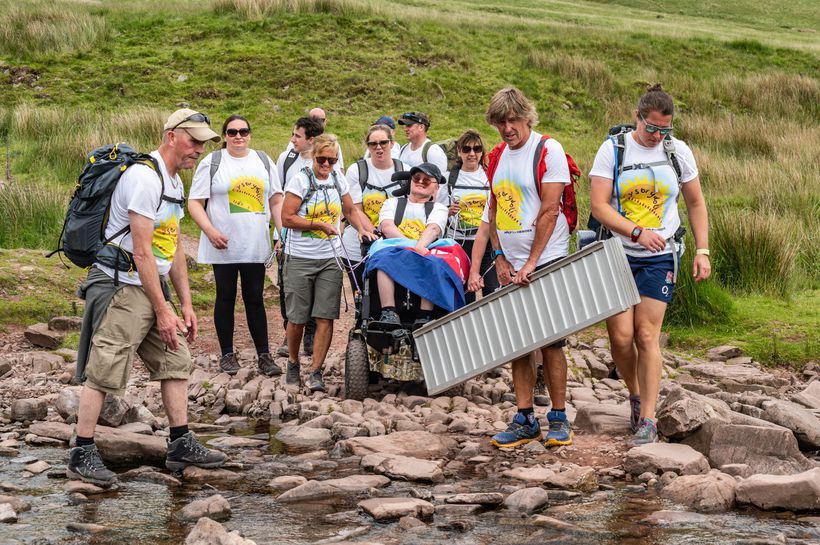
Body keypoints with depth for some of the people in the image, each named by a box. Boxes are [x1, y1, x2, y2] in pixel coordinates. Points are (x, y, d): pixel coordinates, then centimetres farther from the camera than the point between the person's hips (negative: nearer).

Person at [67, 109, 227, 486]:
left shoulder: (175, 182, 15)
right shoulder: (145, 176, -17)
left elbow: (175, 248, 19)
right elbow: (141, 251, -20)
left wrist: (186, 305, 15)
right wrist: (162, 312, -18)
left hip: (153, 287, 10)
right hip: (122, 288, -10)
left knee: (176, 363, 10)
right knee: (104, 373, -8)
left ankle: (181, 447, 16)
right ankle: (82, 456, -3)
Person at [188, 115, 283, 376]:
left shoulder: (263, 161, 11)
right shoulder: (211, 163, 0)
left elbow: (276, 201, 14)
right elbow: (195, 203, -4)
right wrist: (210, 231, -17)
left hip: (255, 246, 2)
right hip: (224, 247, -2)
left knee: (255, 299, 4)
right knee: (225, 298, 5)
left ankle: (264, 355, 6)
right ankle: (227, 354, 13)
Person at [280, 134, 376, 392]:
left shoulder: (338, 180, 8)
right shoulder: (301, 180, -7)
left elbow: (350, 210, 23)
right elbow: (286, 218, -10)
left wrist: (362, 228, 5)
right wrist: (319, 225, -14)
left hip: (330, 259, 3)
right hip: (300, 258, -3)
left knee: (325, 318, -5)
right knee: (297, 318, 4)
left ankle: (316, 372, 0)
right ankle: (293, 364, 26)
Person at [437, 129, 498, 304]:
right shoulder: (449, 178, 6)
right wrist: (449, 212, -11)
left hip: (487, 243, 0)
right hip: (459, 242, 0)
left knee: (492, 291, -8)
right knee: (465, 295, 0)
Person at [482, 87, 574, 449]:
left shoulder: (548, 151, -9)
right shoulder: (496, 157, 11)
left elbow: (549, 211, -14)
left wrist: (531, 264, -15)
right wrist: (500, 259, 4)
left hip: (546, 261, -6)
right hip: (511, 266, 6)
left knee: (550, 342, -3)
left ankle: (558, 419, 6)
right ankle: (524, 420, 10)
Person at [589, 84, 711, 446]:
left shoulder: (678, 151, 2)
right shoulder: (612, 150, -4)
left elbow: (696, 203, 12)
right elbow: (598, 205, -11)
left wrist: (702, 251, 4)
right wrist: (637, 232, -23)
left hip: (659, 258, 0)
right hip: (618, 254, 0)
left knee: (647, 336, -6)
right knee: (620, 335, -7)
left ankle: (647, 421, -3)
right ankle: (635, 395, 22)